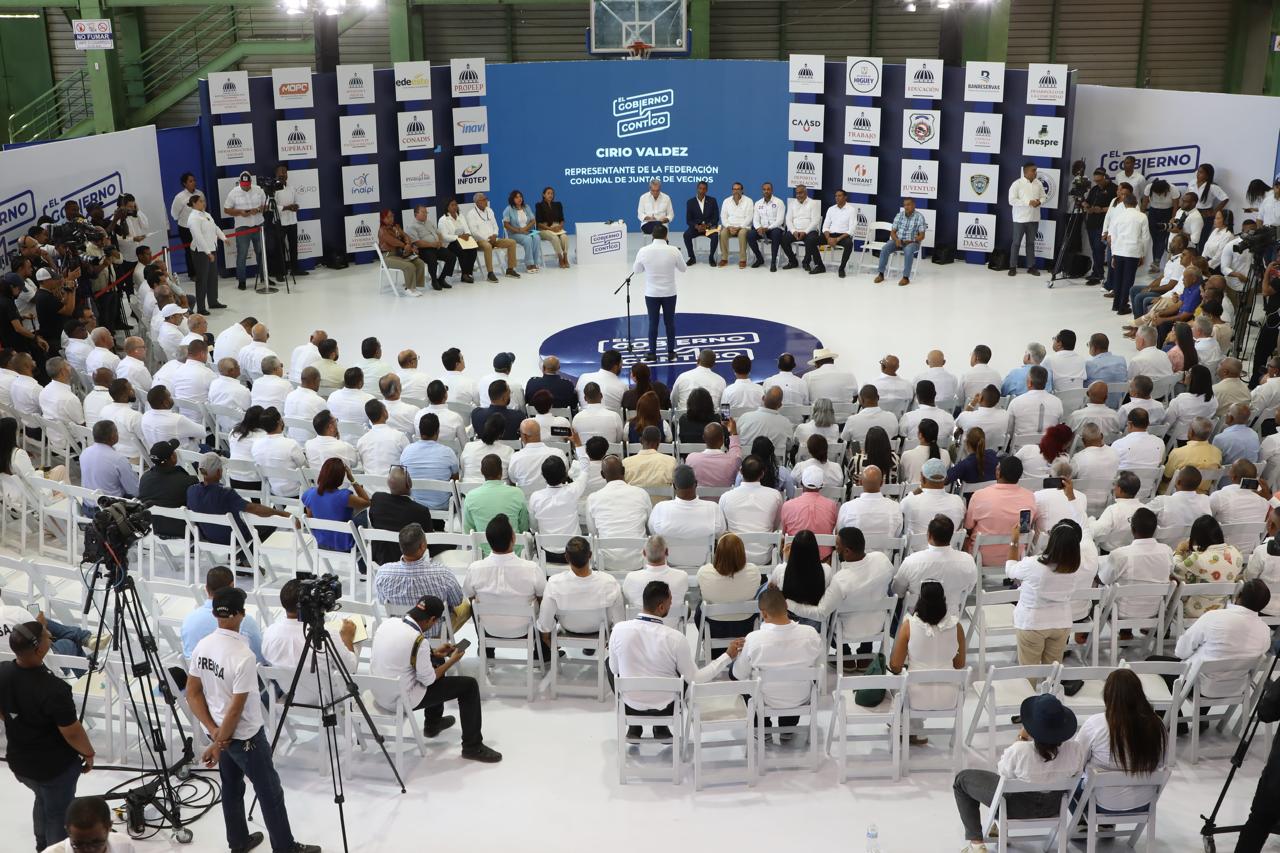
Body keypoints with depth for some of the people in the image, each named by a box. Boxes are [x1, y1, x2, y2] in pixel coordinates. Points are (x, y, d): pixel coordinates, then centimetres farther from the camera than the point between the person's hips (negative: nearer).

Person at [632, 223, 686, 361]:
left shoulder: (644, 251, -12)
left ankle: (652, 353, 17)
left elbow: (636, 269, 4)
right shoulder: (673, 250, -13)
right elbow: (683, 268, 3)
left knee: (653, 323, 11)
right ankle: (671, 352, 19)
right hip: (669, 293, 0)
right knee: (670, 322, 12)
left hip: (651, 293, 0)